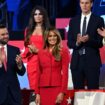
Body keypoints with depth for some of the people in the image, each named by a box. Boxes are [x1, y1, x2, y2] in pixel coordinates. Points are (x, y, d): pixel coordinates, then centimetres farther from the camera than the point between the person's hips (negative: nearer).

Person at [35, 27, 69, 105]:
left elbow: (65, 73, -4)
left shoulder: (63, 51, 1)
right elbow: (39, 73, 12)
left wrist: (62, 92, -12)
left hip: (57, 88, -3)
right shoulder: (41, 53, 12)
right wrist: (37, 93, 7)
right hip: (43, 89, 3)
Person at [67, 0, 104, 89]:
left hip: (92, 61, -3)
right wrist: (77, 43, -13)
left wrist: (89, 40, -23)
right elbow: (69, 43, 8)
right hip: (76, 62, 3)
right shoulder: (73, 21, 11)